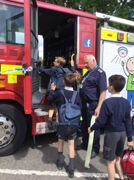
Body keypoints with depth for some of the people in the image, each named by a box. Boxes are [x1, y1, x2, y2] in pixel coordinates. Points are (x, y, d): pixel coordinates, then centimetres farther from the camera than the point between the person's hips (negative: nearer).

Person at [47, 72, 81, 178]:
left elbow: (50, 99, 7)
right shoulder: (77, 94, -4)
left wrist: (52, 90, 22)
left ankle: (60, 162, 35)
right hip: (74, 124, 1)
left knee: (61, 141, 22)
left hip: (62, 123, -1)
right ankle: (71, 169, 16)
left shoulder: (59, 93, -9)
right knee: (71, 144, 12)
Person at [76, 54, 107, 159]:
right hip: (84, 104, 9)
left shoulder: (100, 73, -13)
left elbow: (103, 91, -20)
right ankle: (85, 144, 37)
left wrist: (99, 107, -26)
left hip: (92, 105, -9)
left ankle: (95, 149, 20)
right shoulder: (88, 72, 14)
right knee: (84, 125, 19)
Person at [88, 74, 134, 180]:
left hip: (111, 133, -6)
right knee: (117, 158, 25)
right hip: (122, 133, 6)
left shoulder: (107, 102, -20)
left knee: (111, 161, 8)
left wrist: (92, 128, 1)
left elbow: (101, 121, -16)